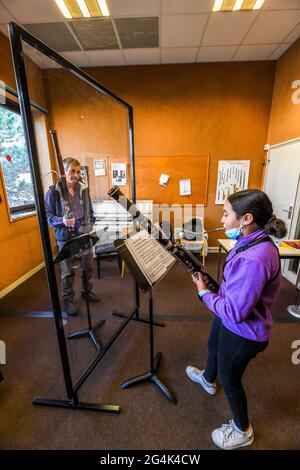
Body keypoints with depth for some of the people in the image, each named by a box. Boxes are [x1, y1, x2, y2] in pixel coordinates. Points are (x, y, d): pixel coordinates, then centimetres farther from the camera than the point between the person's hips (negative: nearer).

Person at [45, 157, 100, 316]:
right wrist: (61, 221, -25)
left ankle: (87, 291, 40)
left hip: (84, 234, 4)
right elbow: (47, 215, -7)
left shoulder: (83, 188, 3)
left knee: (88, 266, 17)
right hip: (66, 237, -4)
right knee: (68, 271, 8)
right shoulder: (53, 191, -10)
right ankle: (67, 300, 29)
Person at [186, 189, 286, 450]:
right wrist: (214, 290, 0)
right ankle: (208, 379, 68)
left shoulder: (255, 259, -38)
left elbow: (234, 311, -32)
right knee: (213, 347, 34)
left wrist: (204, 293, -18)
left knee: (230, 379, 18)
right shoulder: (252, 241, -7)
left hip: (242, 332, -9)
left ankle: (243, 431, 50)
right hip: (229, 319, 9)